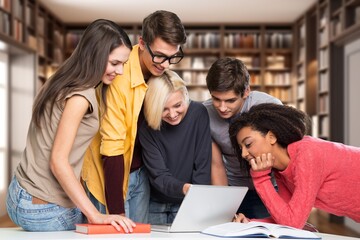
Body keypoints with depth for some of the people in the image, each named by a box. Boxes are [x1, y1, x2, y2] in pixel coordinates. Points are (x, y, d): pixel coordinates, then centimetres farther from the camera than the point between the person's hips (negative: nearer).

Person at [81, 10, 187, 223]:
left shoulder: (161, 72, -5)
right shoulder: (119, 78, -26)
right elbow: (112, 148, -25)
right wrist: (116, 211, -23)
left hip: (140, 173, 6)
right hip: (111, 174, -6)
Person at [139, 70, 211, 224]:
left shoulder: (198, 113, -15)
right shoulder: (147, 127, -16)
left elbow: (202, 166, -14)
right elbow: (158, 176, -20)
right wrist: (184, 188, -41)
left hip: (188, 205, 0)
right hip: (154, 204, 0)